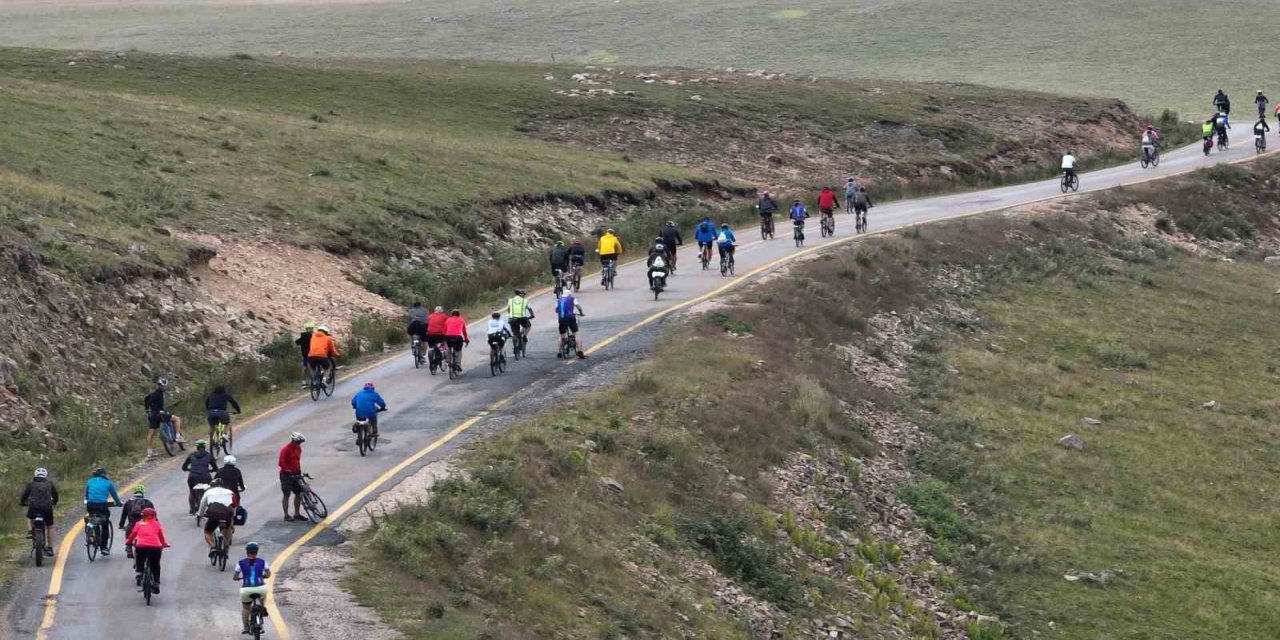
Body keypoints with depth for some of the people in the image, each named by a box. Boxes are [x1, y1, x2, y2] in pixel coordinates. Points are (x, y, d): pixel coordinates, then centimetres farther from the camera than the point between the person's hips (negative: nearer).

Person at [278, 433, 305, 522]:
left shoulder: (298, 449, 7)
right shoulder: (285, 450, -16)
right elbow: (281, 463, -19)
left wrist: (299, 471, 15)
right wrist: (289, 470, -25)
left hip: (296, 474, 7)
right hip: (286, 475, -7)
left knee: (298, 493, 8)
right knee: (287, 495, -2)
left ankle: (297, 514, 19)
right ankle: (286, 515, 4)